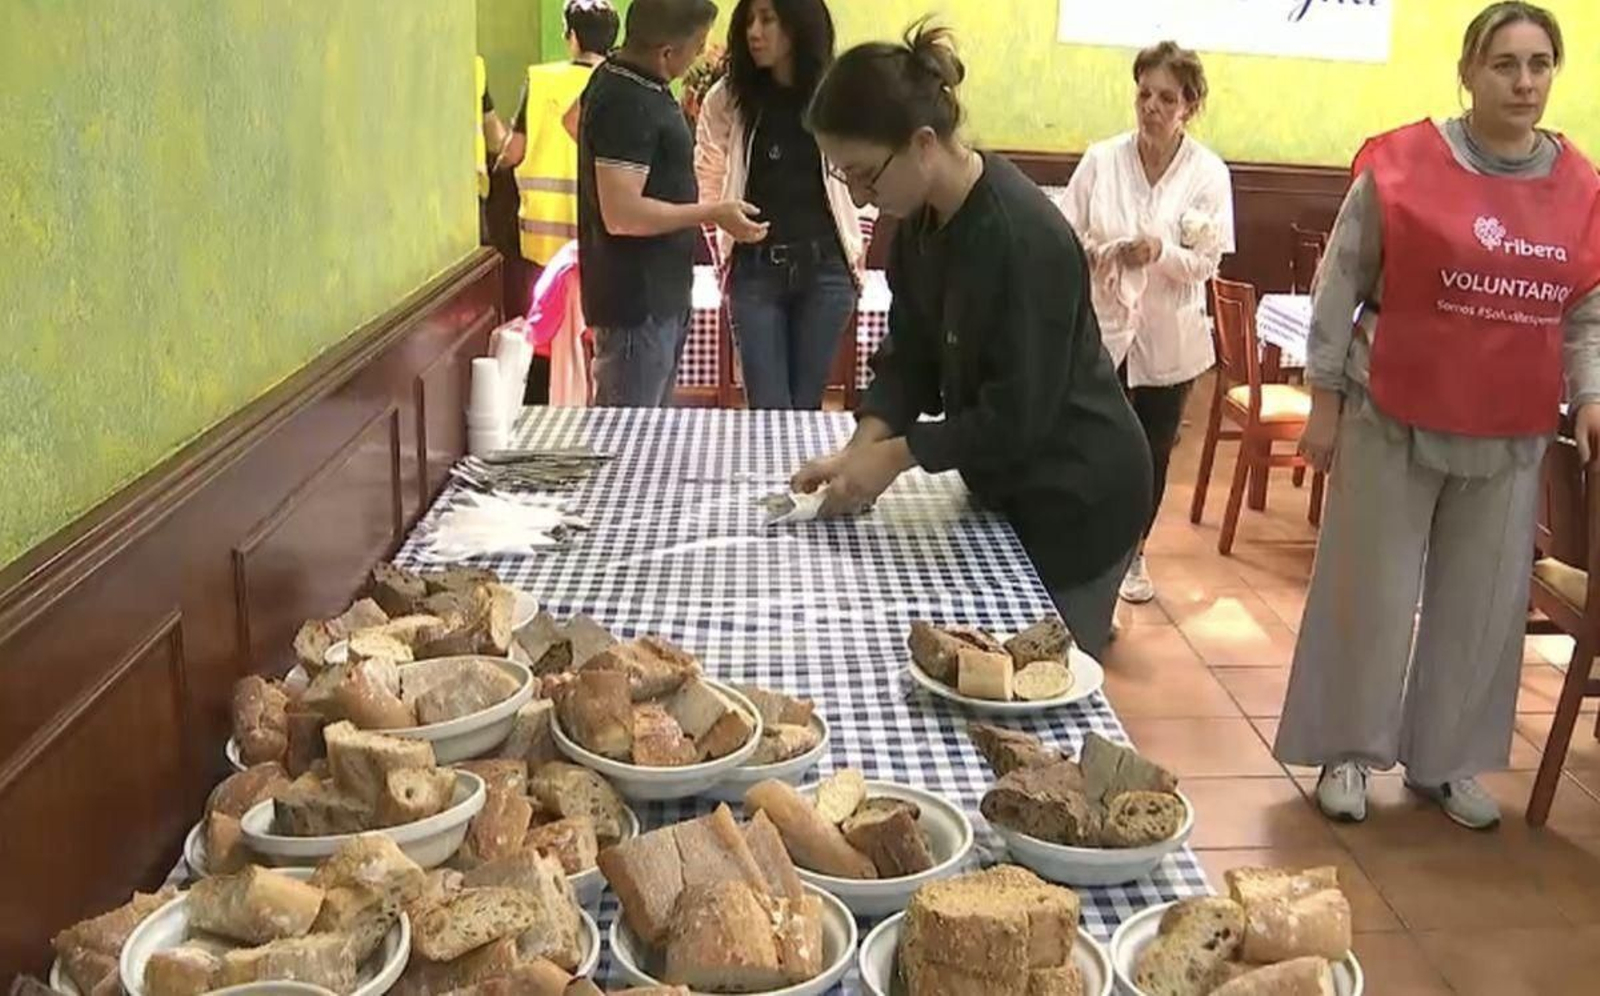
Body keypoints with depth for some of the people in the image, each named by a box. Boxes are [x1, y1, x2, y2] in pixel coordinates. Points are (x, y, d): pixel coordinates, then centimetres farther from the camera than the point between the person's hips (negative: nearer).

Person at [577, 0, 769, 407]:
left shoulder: (623, 77, 8)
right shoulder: (628, 104, -22)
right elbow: (621, 215, -27)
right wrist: (712, 214, -19)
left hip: (662, 295, 10)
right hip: (637, 302, -10)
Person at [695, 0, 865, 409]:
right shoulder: (727, 98, -2)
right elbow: (707, 180, 8)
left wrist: (855, 253, 10)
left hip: (824, 269, 0)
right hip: (754, 270, 0)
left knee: (806, 407, 8)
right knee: (769, 410, -1)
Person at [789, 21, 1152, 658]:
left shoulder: (1026, 239, -29)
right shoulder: (924, 220, -2)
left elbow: (1016, 414, -27)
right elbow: (909, 355, 1)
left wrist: (894, 456, -19)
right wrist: (860, 448, -13)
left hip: (1076, 500, -8)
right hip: (1009, 487, 8)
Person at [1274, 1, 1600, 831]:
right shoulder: (1404, 165, -9)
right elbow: (1338, 289, -5)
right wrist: (1324, 400, -5)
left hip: (1510, 436, 4)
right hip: (1394, 420, -4)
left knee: (1481, 602, 11)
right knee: (1373, 593, 6)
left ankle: (1443, 761, 28)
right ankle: (1348, 753, 22)